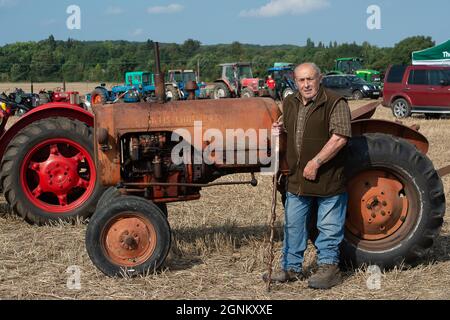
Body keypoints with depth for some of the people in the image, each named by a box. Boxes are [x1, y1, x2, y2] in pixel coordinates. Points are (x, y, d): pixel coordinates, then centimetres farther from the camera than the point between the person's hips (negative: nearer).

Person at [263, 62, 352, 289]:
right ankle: (291, 268, 25)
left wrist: (316, 163, -22)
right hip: (297, 179, 7)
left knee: (329, 227, 5)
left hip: (328, 179, -7)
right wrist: (280, 128, 5)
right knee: (293, 226, 14)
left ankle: (328, 267, 17)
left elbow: (339, 138, -21)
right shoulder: (289, 103, 10)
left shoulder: (335, 103, -13)